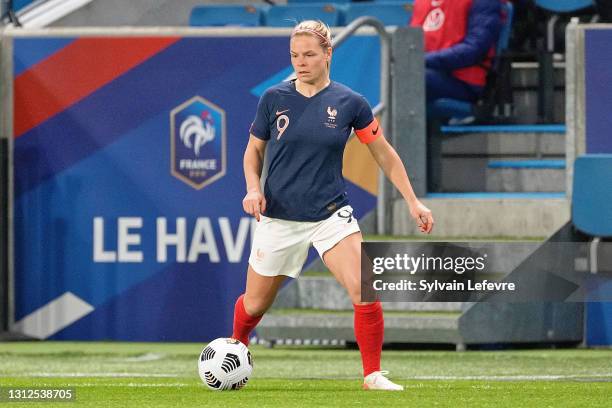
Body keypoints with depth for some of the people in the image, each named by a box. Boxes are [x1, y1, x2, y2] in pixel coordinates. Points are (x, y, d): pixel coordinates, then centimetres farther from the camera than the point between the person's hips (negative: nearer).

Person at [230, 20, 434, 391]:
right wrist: (253, 188, -9)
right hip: (279, 217, 1)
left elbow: (385, 154, 7)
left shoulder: (350, 103, -3)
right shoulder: (274, 99, -3)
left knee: (364, 292, -20)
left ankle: (373, 374, -5)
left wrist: (413, 201, 4)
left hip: (332, 214, -1)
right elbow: (254, 151, 9)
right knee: (254, 304, 10)